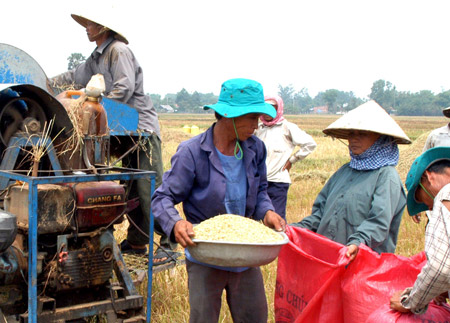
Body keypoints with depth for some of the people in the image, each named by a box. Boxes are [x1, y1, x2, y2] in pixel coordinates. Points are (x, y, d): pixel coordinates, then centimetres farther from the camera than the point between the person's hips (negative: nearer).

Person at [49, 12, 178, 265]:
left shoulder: (119, 51, -9)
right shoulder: (97, 58, 20)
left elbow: (124, 88, -19)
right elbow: (75, 77, 32)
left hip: (142, 128, -10)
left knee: (149, 189, -13)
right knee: (131, 188, 12)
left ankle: (169, 246, -10)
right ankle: (136, 242, 20)